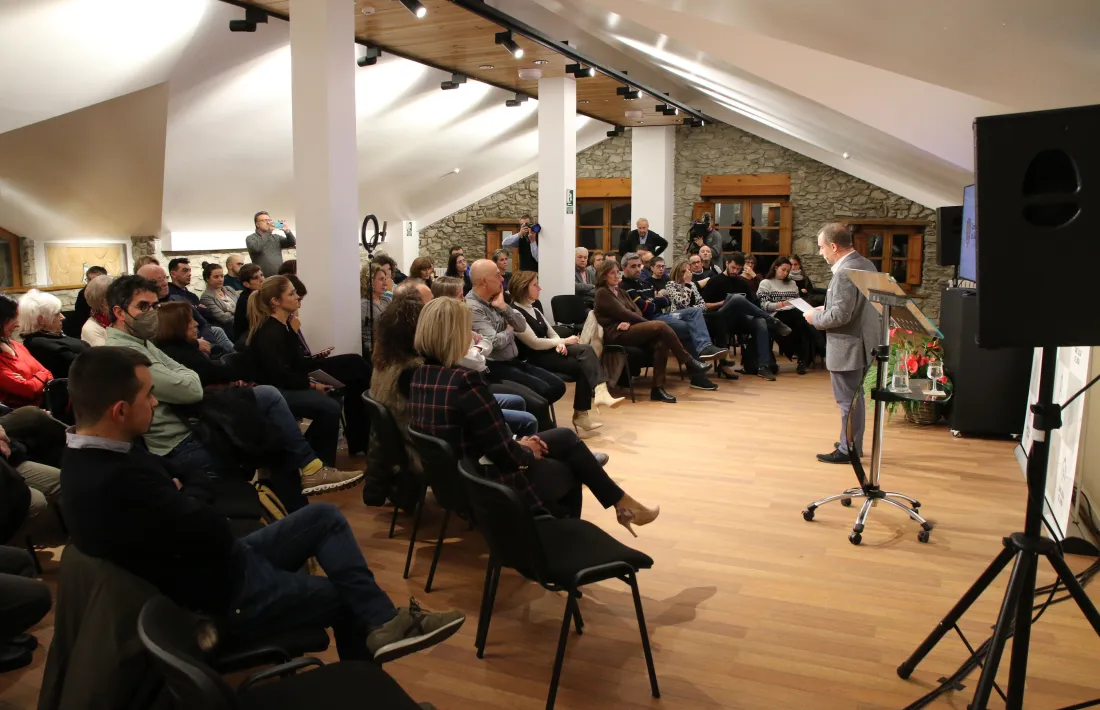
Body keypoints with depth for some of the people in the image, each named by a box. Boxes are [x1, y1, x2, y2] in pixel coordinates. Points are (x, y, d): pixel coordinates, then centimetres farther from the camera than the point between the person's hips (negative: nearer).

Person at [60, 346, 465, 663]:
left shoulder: (91, 456, 0)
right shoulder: (117, 482, -32)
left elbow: (184, 479, 9)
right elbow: (214, 533, -25)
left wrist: (182, 495, -13)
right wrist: (190, 500, -6)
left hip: (217, 564, 9)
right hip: (225, 595, -9)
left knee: (325, 517, 6)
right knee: (347, 596, 4)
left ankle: (381, 623, 4)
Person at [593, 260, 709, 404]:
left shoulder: (621, 292, 24)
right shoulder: (602, 293, -1)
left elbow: (637, 311, 12)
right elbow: (622, 312, -12)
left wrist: (629, 322, -12)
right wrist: (650, 323, -9)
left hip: (629, 330, 8)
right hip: (616, 334, -7)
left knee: (661, 343, -23)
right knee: (660, 326, -23)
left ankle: (658, 388, -23)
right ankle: (689, 362, -14)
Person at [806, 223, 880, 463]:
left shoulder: (845, 272, -23)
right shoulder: (866, 264, 8)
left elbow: (840, 315, -26)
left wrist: (815, 318, -9)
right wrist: (826, 309, 11)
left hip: (848, 348, -10)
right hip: (862, 343, 10)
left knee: (848, 400, 1)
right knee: (853, 398, 20)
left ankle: (848, 450, 11)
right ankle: (852, 443, 32)